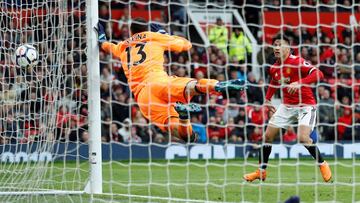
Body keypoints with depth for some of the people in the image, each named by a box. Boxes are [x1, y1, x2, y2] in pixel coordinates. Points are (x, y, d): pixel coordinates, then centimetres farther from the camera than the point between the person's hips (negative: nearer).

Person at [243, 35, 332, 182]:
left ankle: (322, 164, -2)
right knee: (268, 135, 4)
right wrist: (267, 99, 15)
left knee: (303, 137, -25)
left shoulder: (297, 62, -19)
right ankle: (261, 171, 19)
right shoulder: (274, 68, 3)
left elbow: (318, 74, -31)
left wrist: (299, 83, -42)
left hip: (305, 105, -7)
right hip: (287, 106, 7)